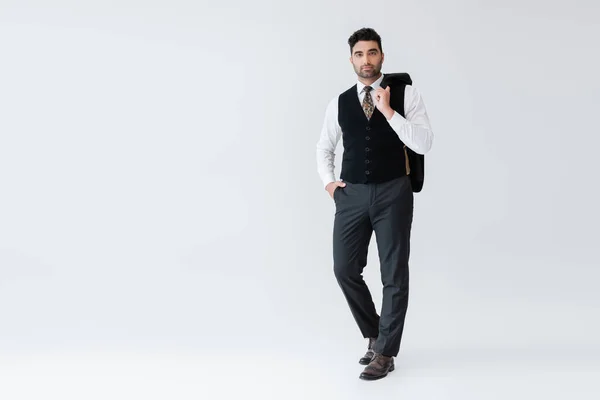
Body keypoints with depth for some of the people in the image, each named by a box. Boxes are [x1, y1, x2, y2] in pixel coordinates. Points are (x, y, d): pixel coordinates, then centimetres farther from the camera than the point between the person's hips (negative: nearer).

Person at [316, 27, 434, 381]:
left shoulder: (406, 94, -2)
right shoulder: (339, 103, 8)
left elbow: (424, 144, -12)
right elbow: (324, 147, 21)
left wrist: (388, 111, -18)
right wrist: (328, 181, 6)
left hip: (393, 193, -3)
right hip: (351, 195, 3)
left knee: (394, 273, 1)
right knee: (345, 268, 4)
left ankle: (385, 352, 15)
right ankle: (374, 335, 27)